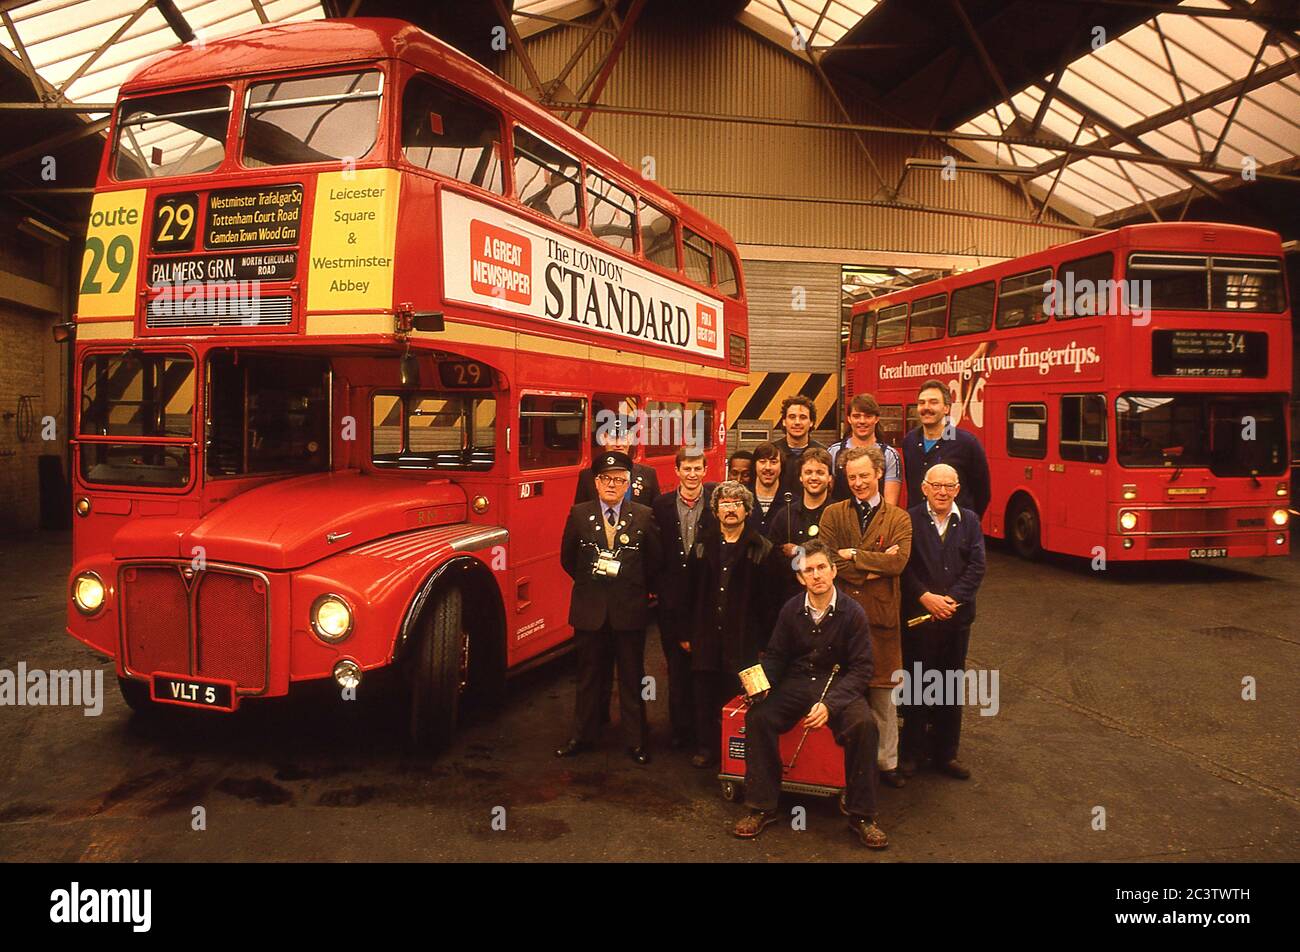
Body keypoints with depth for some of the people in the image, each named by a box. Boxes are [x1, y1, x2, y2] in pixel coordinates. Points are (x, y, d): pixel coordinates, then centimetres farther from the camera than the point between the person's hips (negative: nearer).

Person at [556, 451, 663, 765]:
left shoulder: (644, 516, -2)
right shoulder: (579, 514, 0)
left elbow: (655, 560, 3)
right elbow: (568, 558, 7)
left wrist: (637, 586, 3)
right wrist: (589, 582, 8)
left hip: (630, 609, -1)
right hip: (590, 608, 1)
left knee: (632, 677, 9)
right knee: (589, 675, 13)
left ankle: (636, 740, 19)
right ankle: (582, 735, 26)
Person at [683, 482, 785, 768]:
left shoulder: (763, 549, 0)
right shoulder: (702, 545, 9)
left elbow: (771, 600, -2)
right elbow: (691, 591, 8)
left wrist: (765, 641, -6)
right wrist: (687, 633, 5)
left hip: (743, 639, -3)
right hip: (706, 637, 3)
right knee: (705, 696, 8)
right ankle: (706, 747, 23)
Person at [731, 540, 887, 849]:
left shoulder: (852, 613, -8)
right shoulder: (791, 610, -1)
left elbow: (861, 669, -10)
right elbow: (776, 656, 9)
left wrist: (830, 704, -24)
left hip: (840, 685, -2)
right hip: (797, 683, 2)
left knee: (863, 723, -32)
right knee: (758, 716, -24)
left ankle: (860, 814, -13)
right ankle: (762, 807, -9)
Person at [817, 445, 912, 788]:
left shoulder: (899, 519, 5)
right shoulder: (832, 514, 6)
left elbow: (898, 562, -12)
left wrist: (853, 555, -10)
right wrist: (875, 566, -10)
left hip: (880, 617, 0)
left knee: (882, 694, 7)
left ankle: (886, 761, 21)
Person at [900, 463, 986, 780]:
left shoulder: (969, 521, 6)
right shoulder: (909, 520, -3)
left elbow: (977, 566, -1)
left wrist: (952, 599, -12)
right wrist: (925, 597, -17)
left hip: (957, 615, 3)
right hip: (918, 614, -3)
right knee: (917, 683, 5)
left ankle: (945, 752, 23)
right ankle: (912, 751, 17)